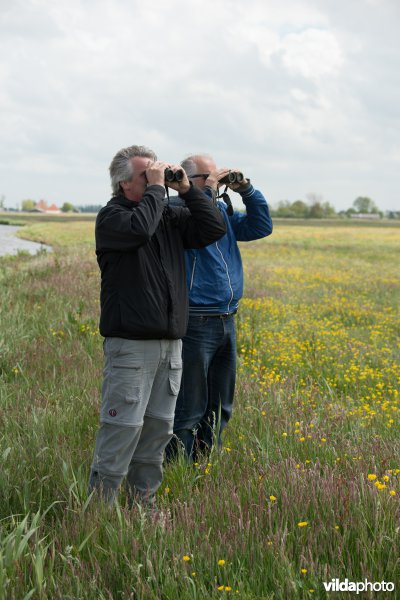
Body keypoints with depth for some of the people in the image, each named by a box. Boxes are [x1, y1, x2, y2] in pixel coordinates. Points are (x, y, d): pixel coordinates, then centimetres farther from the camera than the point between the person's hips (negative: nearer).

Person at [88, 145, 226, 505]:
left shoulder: (170, 216, 14)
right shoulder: (112, 216, -5)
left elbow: (215, 229, 7)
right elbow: (139, 229, -26)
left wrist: (187, 189, 2)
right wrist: (155, 188, -13)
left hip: (170, 343, 7)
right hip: (131, 343, -7)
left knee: (158, 429, 12)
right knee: (123, 429, -8)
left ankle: (144, 506, 23)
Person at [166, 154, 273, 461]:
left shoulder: (223, 211, 15)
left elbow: (261, 227, 12)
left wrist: (246, 190, 3)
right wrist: (207, 191, -19)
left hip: (226, 321, 9)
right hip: (195, 323, -9)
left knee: (219, 409, 17)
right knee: (188, 410, -3)